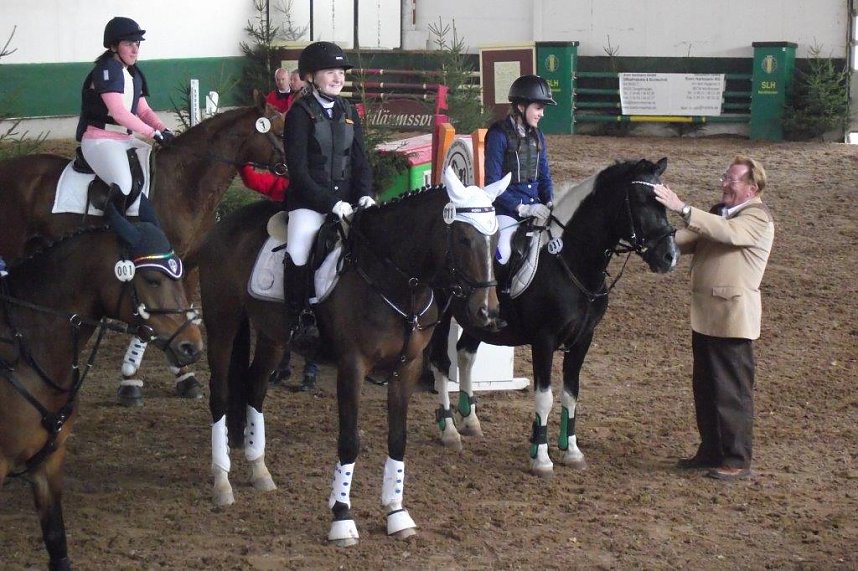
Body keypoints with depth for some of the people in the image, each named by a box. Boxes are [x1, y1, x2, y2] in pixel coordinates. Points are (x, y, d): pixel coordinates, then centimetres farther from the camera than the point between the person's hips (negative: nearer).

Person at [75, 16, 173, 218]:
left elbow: (144, 110, 15)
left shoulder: (133, 74, 13)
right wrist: (154, 134, -21)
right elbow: (119, 113, -23)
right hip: (99, 140, -10)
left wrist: (165, 130, -4)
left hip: (125, 139, 10)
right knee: (124, 186, -33)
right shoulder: (106, 70, -15)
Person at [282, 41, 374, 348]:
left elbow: (360, 161, 13)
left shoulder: (349, 112, 13)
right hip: (308, 201, -5)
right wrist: (331, 203, -18)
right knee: (298, 254, -24)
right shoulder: (300, 114, -4)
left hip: (346, 198, 5)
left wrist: (364, 196, -5)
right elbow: (298, 171, -11)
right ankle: (298, 321, -9)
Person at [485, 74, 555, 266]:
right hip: (507, 210, -6)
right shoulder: (499, 135, -9)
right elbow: (493, 183, -12)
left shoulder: (537, 135, 11)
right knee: (501, 256, -27)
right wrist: (521, 208, -18)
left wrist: (549, 203, -2)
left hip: (535, 205, 6)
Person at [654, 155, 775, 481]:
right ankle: (711, 451, 26)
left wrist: (682, 209, -35)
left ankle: (738, 462, 3)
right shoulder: (719, 213, 15)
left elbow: (728, 232, -30)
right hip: (705, 315, 9)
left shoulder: (758, 218, -12)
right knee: (705, 388, 15)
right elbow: (689, 242, 12)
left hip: (734, 316, -9)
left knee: (732, 392, -3)